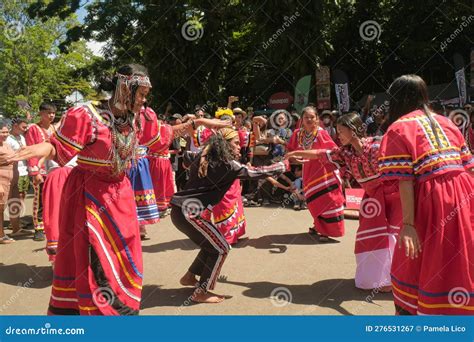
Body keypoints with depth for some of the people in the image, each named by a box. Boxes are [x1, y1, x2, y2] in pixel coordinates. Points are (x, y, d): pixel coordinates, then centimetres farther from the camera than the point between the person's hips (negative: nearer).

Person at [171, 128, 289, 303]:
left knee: (211, 243, 22)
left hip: (180, 209, 9)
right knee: (221, 249, 3)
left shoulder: (204, 157, 12)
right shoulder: (228, 165, -10)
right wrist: (285, 164, 6)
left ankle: (189, 277, 34)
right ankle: (201, 292, 11)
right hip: (188, 213, -9)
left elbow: (187, 156, 33)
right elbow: (259, 172, -4)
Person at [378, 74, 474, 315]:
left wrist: (408, 223, -14)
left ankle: (407, 310, 23)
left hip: (431, 199, -6)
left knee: (413, 264, 10)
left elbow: (405, 180, -12)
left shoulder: (400, 127, -3)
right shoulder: (445, 122, 15)